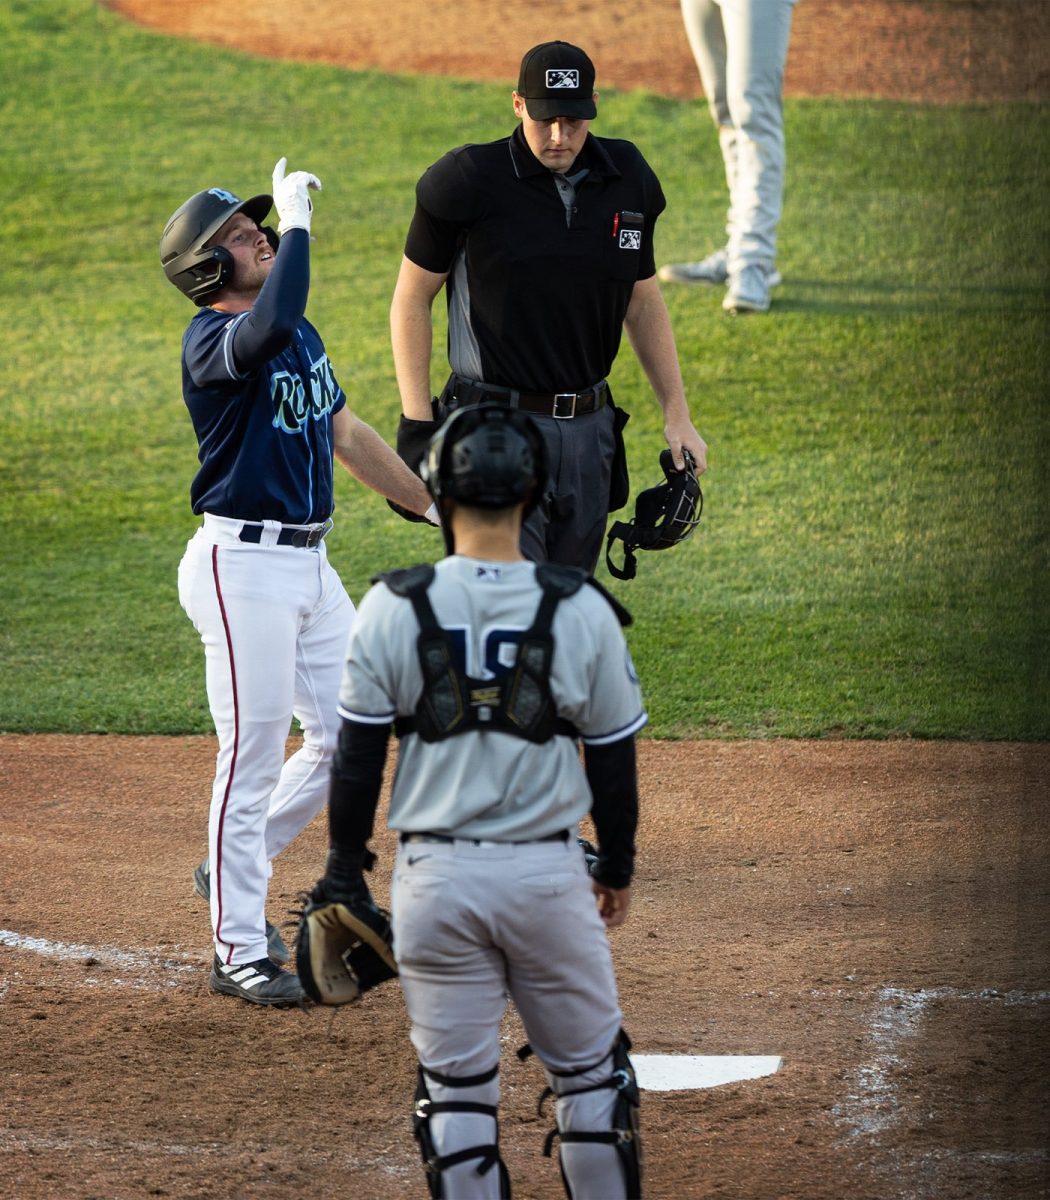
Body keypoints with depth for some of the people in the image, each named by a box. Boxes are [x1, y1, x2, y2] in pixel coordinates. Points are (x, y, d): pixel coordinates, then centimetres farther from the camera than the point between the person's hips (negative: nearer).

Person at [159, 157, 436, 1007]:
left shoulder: (298, 334, 14)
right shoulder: (213, 338, -14)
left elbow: (349, 435, 23)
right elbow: (271, 324, -39)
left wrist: (436, 508, 24)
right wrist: (298, 218, -28)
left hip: (310, 562, 9)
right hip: (242, 564, -9)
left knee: (349, 737, 12)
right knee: (253, 758, -5)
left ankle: (236, 870, 30)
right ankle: (240, 953, 3)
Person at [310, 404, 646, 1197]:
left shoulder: (393, 609, -7)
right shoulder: (581, 610, -6)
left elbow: (358, 754, -3)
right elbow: (613, 761, 2)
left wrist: (346, 866, 10)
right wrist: (617, 866, 17)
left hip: (435, 877, 0)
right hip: (548, 875, 0)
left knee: (456, 1086, 8)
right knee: (589, 1073, 14)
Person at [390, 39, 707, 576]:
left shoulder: (626, 179, 5)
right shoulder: (469, 181, -9)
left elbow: (643, 302, 17)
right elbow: (411, 299, -1)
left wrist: (676, 414, 12)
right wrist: (416, 422, -7)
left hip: (589, 430, 5)